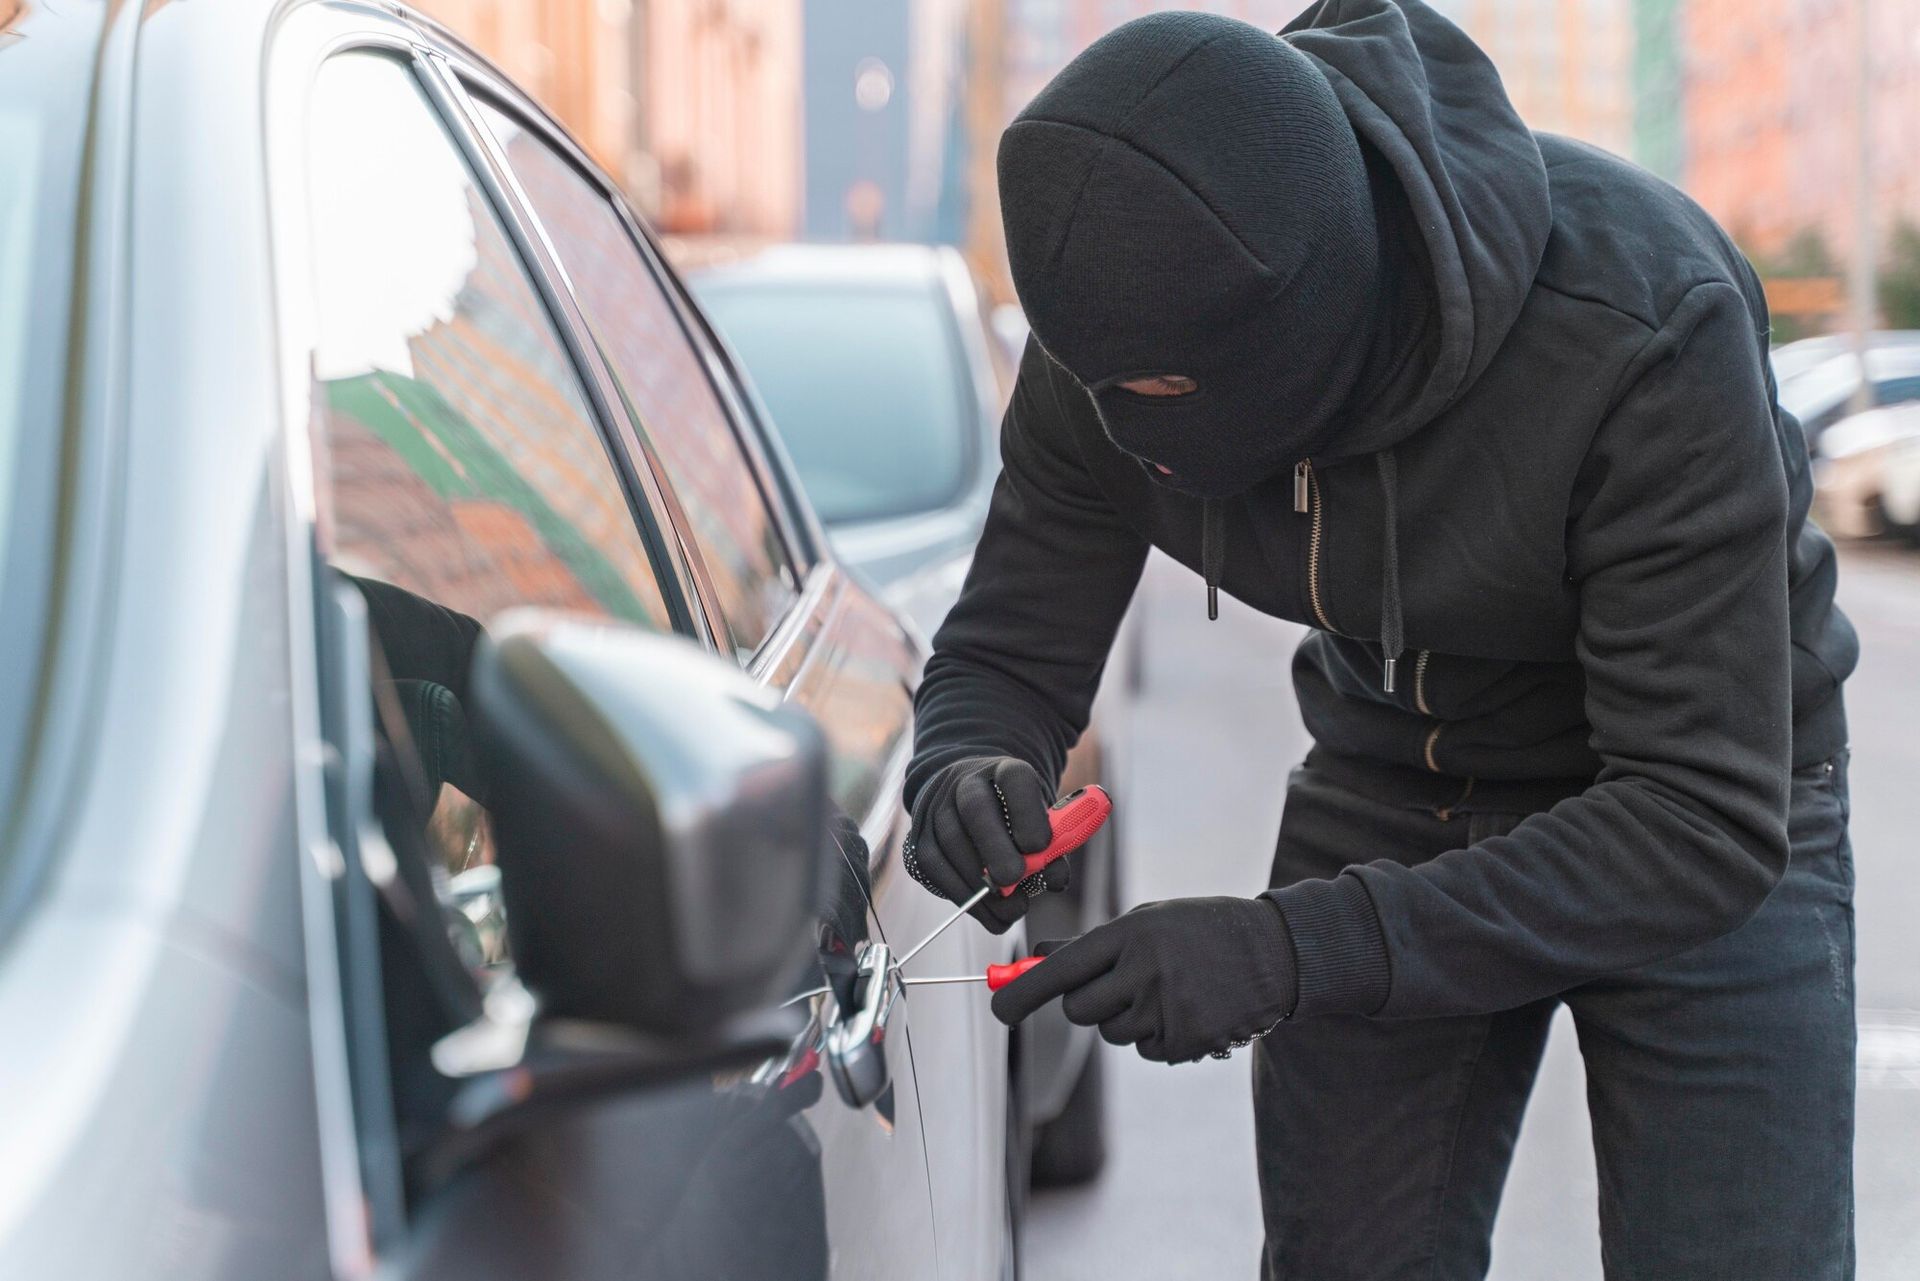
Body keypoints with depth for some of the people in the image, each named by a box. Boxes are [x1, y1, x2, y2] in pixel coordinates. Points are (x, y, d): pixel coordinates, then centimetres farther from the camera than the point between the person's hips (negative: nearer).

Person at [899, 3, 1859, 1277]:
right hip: (1390, 784, 4)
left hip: (1710, 807, -3)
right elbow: (1005, 656, -9)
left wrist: (1294, 950, -45)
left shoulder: (1640, 328, -37)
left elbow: (1708, 821, -36)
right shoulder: (1128, 325, -22)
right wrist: (968, 778, -35)